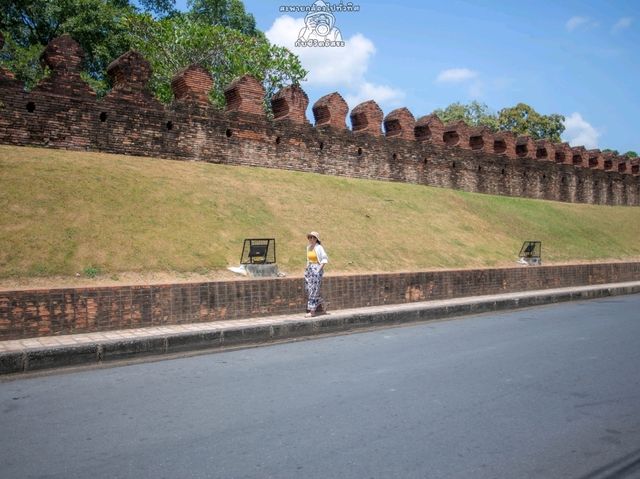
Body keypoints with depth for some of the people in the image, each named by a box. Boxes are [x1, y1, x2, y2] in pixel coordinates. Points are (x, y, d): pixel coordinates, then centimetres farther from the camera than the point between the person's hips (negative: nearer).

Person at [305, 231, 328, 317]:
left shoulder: (319, 247, -12)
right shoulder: (309, 247, 10)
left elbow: (325, 259, -15)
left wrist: (319, 269, -17)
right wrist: (307, 266, 15)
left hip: (316, 270, -8)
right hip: (309, 269, 8)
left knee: (313, 290, -7)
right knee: (308, 289, 9)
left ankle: (312, 311, -2)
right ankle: (321, 307, 22)